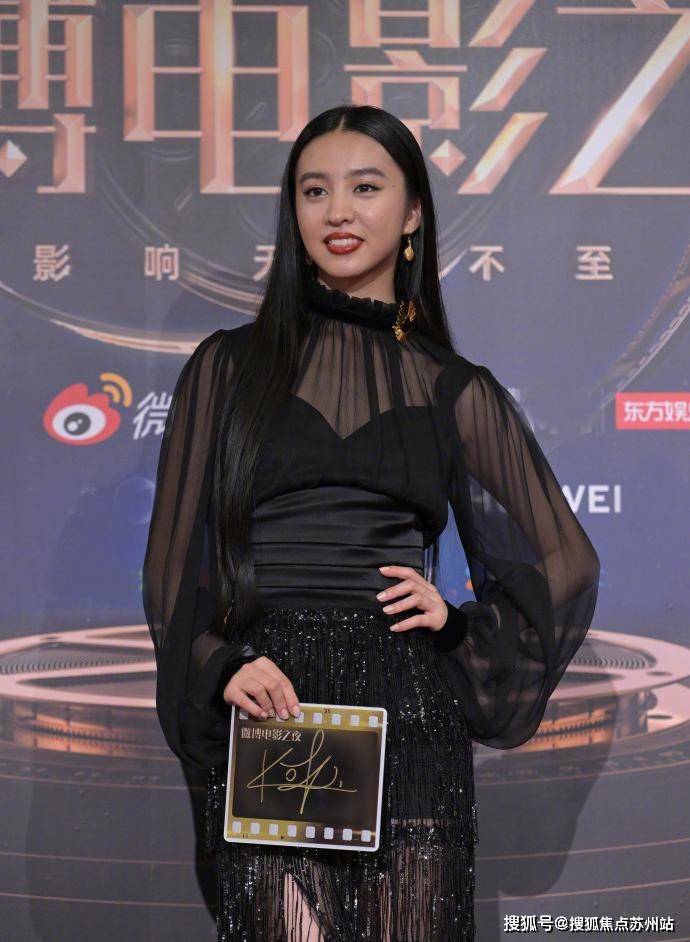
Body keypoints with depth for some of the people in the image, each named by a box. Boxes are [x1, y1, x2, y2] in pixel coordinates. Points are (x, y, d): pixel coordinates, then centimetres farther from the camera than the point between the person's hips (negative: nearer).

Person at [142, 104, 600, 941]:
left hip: (409, 715, 1)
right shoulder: (230, 368, 10)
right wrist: (220, 668, -9)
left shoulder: (456, 391, 10)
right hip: (270, 711, 0)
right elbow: (177, 555, 8)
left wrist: (460, 628, 2)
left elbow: (562, 561, 16)